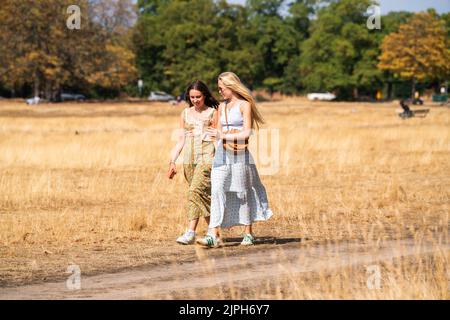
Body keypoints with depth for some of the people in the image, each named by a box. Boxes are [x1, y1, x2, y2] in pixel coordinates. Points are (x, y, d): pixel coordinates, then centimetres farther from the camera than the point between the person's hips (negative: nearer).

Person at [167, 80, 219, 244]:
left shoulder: (212, 113, 2)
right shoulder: (185, 113, 14)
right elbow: (181, 140, 14)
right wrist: (172, 162, 7)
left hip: (207, 158, -5)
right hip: (189, 159, 5)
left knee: (195, 192, -19)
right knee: (204, 195, 9)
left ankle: (190, 232, -24)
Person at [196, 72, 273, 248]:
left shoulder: (244, 105, -5)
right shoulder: (222, 106, 16)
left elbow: (246, 133, -13)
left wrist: (224, 136, -14)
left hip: (239, 154, -5)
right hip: (221, 154, 5)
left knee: (242, 193, 3)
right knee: (217, 191, -8)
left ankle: (248, 233, 15)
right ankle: (214, 235, -15)